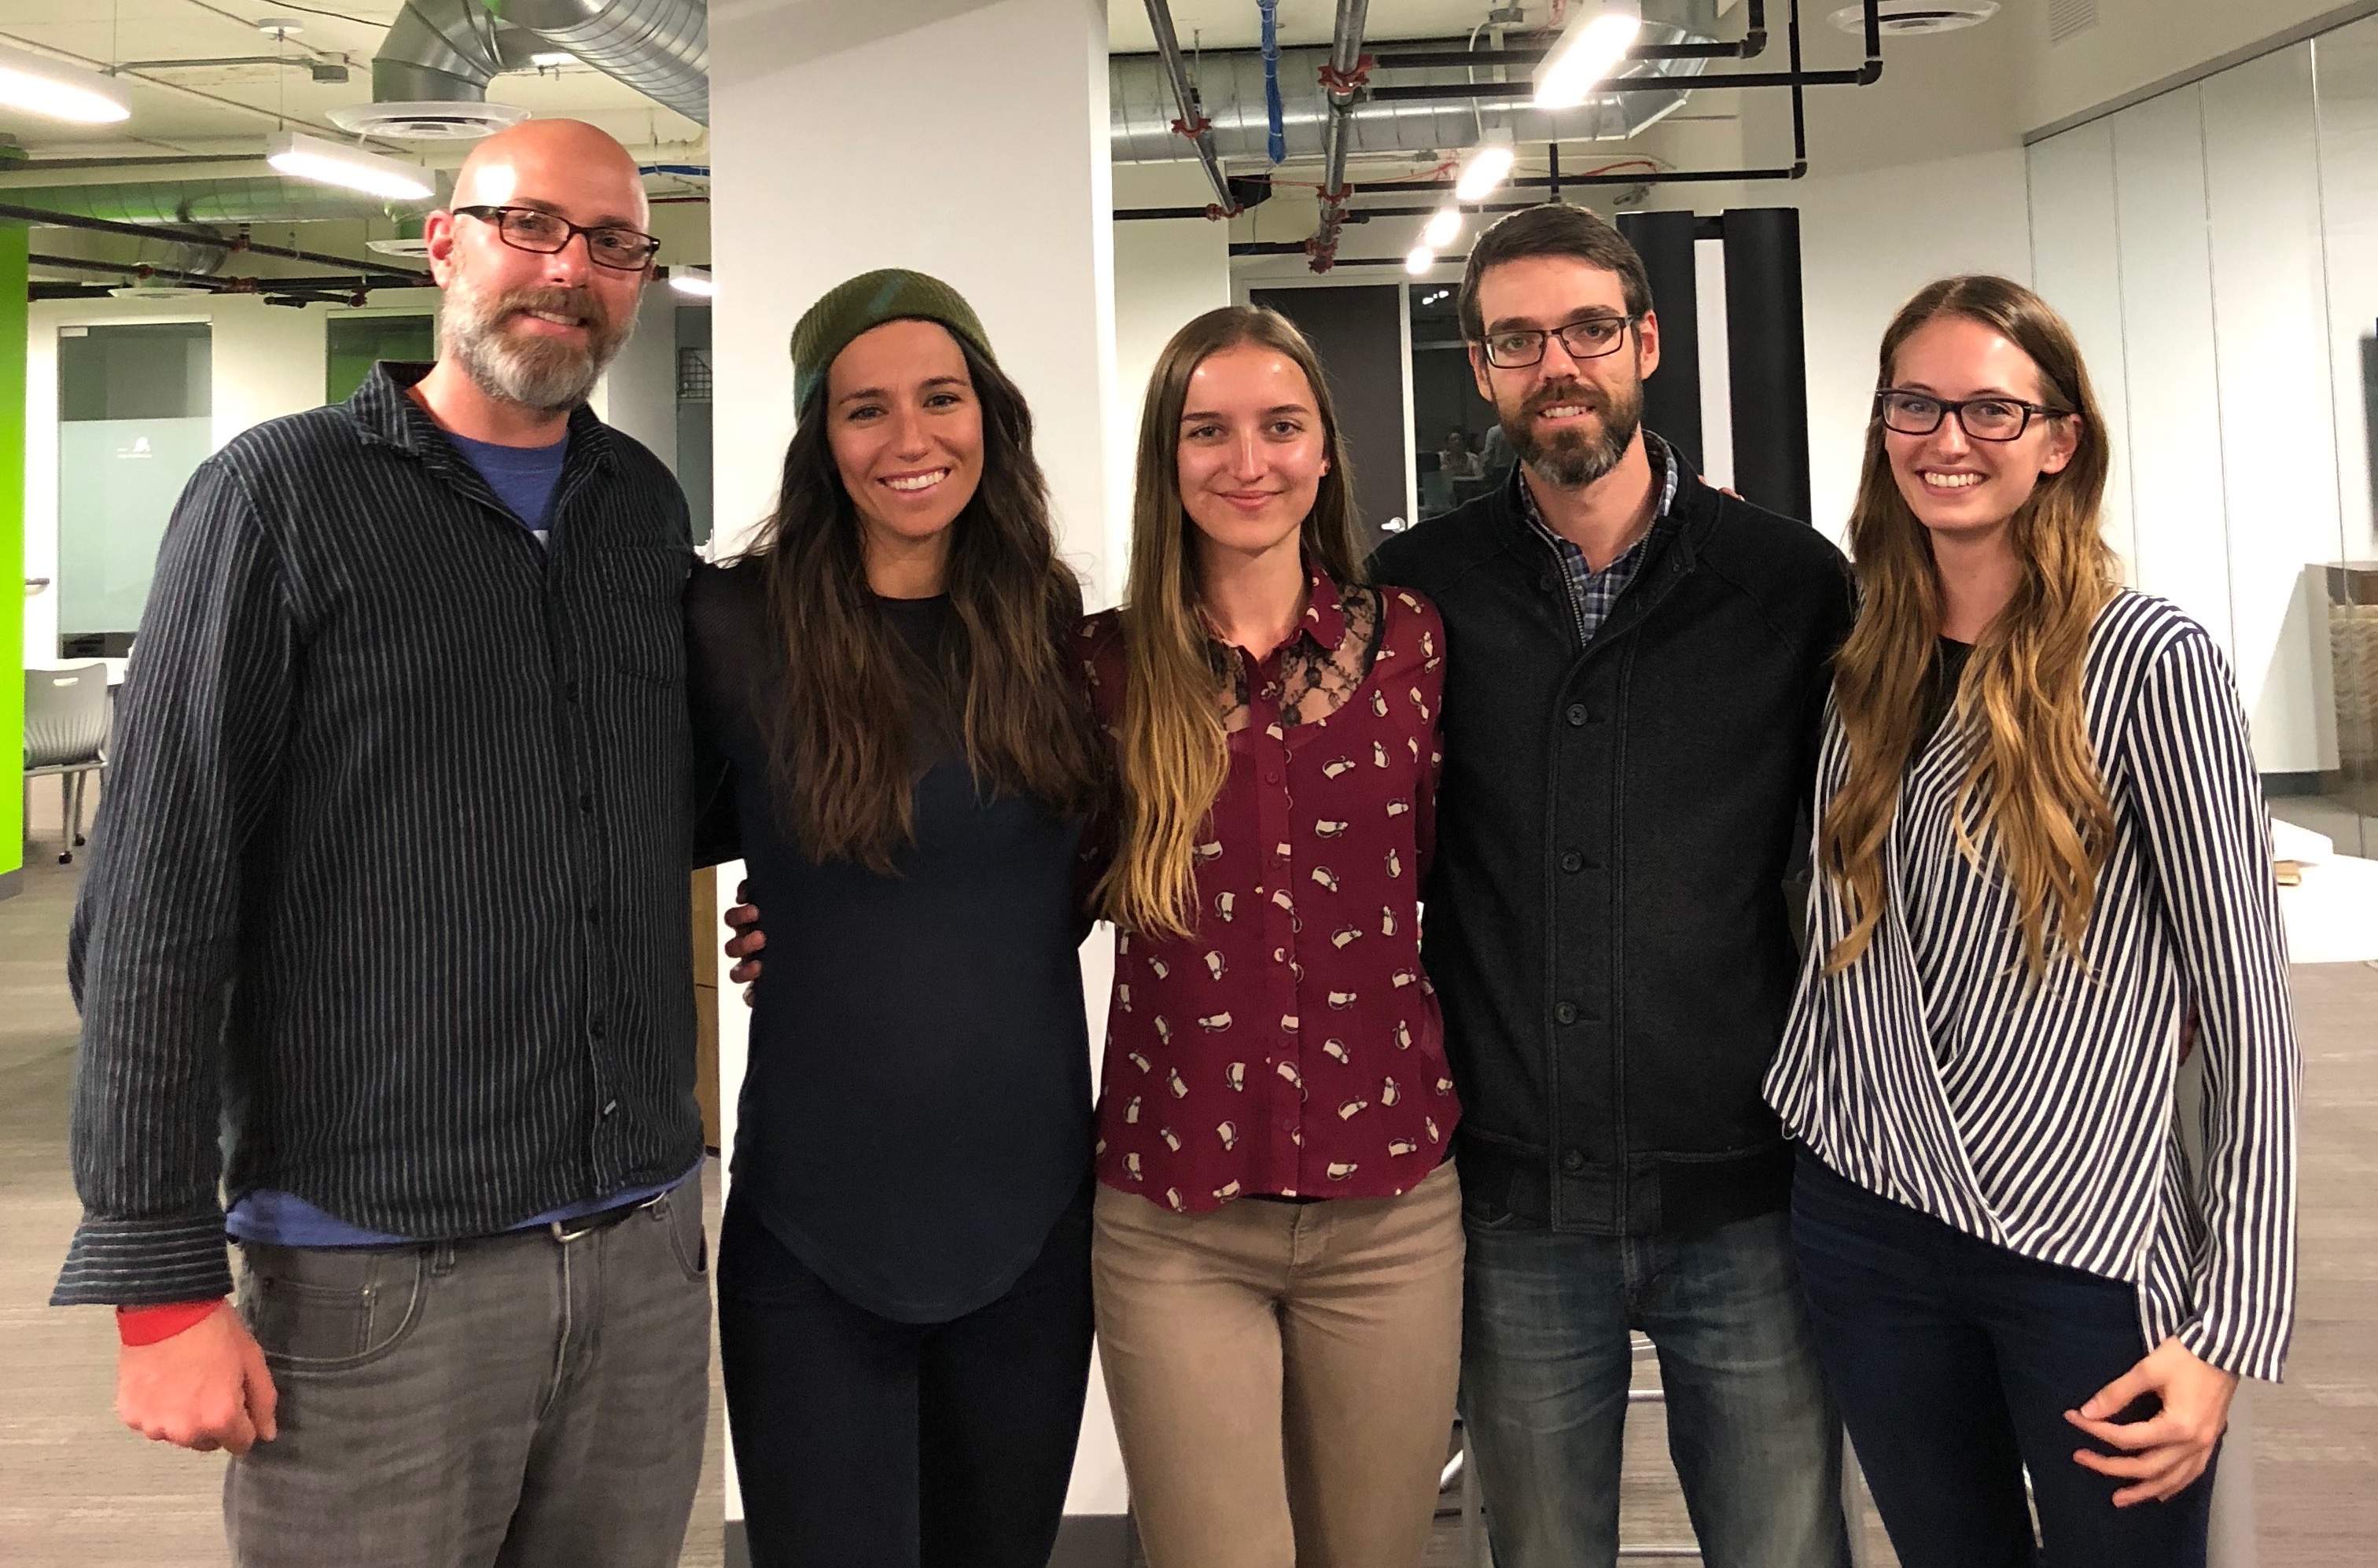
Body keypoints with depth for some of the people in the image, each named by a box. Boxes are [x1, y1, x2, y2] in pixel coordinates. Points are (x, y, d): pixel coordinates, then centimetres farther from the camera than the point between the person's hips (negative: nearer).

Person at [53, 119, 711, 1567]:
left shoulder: (647, 509, 10)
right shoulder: (285, 494, -4)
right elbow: (155, 902, -8)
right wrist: (164, 1282, -11)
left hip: (648, 1250, 5)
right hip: (378, 1272, -4)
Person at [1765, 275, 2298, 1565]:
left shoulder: (2148, 662, -10)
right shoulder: (1862, 663, 5)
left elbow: (2245, 1008, -9)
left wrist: (2228, 1330, -12)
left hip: (2096, 1250, -4)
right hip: (1866, 1221, 4)